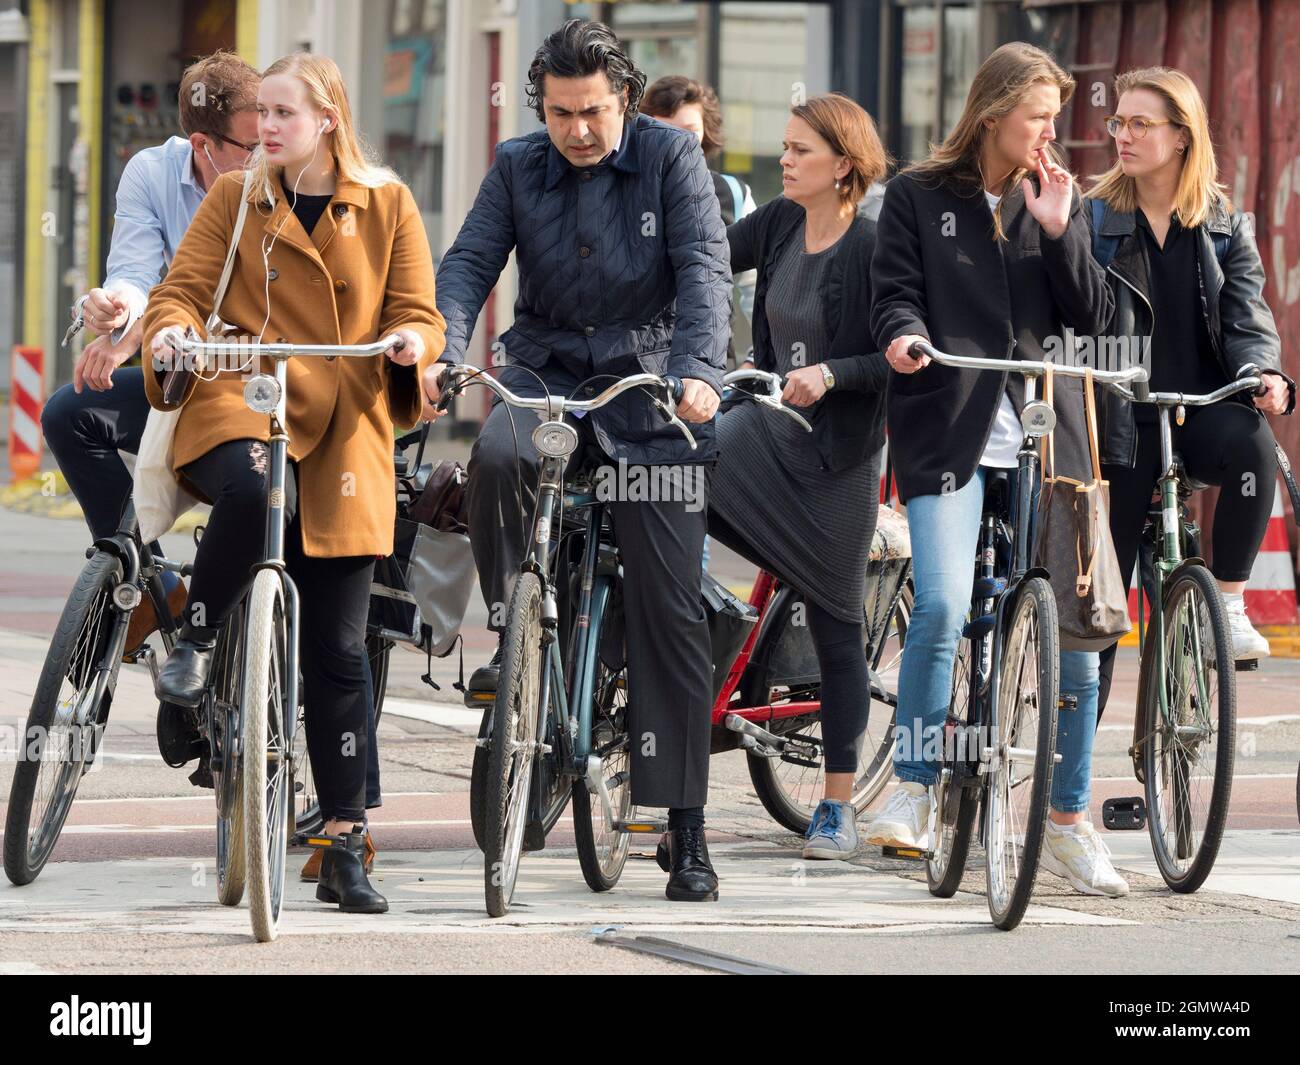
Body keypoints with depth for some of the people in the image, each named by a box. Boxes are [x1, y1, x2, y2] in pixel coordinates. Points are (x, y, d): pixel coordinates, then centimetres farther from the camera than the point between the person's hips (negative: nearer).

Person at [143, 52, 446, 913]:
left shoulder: (388, 205, 9)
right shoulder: (234, 199, 9)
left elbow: (418, 314, 7)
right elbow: (184, 287, 3)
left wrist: (413, 342, -17)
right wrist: (172, 328, -21)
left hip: (344, 432, 1)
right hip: (241, 404, -1)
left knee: (339, 647, 0)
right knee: (255, 488, -40)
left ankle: (346, 847, 7)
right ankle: (196, 642, -14)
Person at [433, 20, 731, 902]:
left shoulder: (672, 158, -3)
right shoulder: (519, 167, 3)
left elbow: (704, 267, -13)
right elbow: (469, 263, -5)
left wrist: (698, 368, -30)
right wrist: (445, 355, -25)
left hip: (647, 390, -2)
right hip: (545, 372, 2)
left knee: (671, 610, -4)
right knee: (496, 456, -35)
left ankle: (688, 833, -1)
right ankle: (511, 637, -13)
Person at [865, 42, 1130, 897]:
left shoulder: (1060, 201, 15)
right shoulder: (920, 198, 7)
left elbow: (1093, 318, 8)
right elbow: (896, 293, 2)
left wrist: (1058, 231, -4)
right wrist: (904, 334, -20)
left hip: (1047, 433, 3)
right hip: (950, 432, -3)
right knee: (943, 606, -21)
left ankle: (1069, 822, 10)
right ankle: (913, 793, -4)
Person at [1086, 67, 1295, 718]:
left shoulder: (1224, 226, 7)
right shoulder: (1095, 219, 3)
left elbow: (1246, 315, -1)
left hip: (1204, 408, 0)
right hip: (1123, 417, 0)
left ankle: (1229, 603, -20)